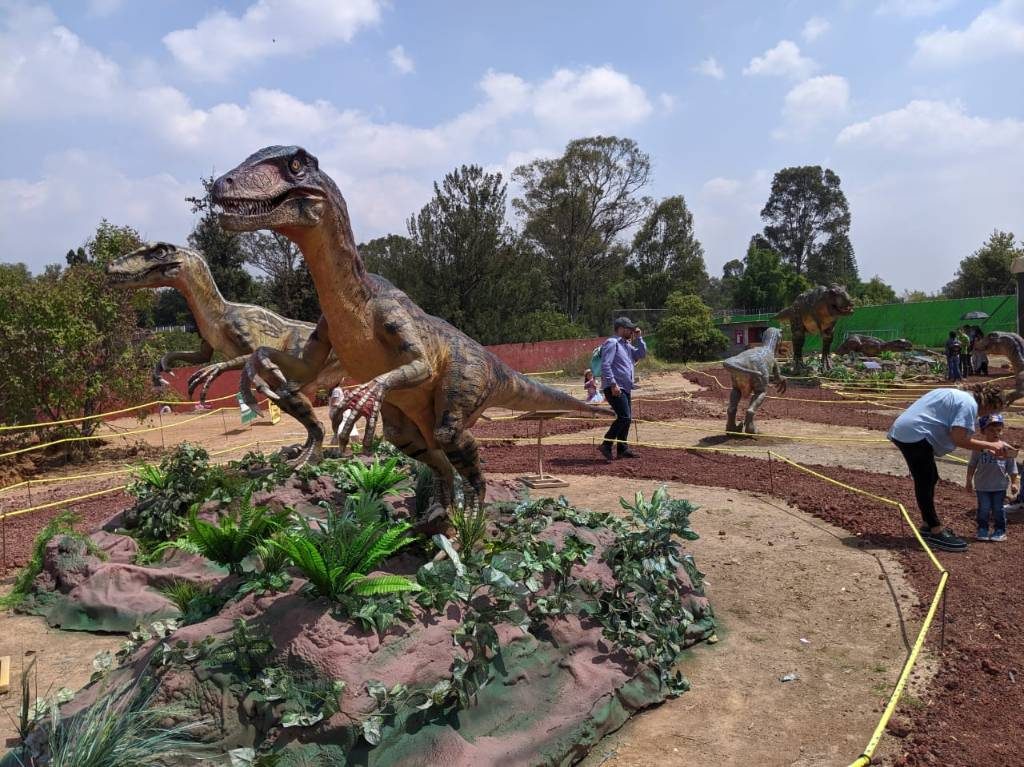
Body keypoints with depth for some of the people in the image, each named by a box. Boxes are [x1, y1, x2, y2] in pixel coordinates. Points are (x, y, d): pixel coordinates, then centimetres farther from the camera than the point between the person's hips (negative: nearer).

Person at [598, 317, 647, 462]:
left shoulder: (627, 345, 21)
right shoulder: (612, 343, -9)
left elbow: (642, 354, 20)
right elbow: (605, 365, -18)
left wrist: (639, 338, 11)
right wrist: (613, 384, -24)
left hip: (625, 389, 10)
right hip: (615, 388, -10)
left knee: (626, 419, 12)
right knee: (624, 417, -18)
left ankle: (622, 449, 19)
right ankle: (607, 445, -12)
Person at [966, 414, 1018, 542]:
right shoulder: (979, 448, -6)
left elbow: (1012, 468, 2)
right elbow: (972, 465, 2)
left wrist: (1014, 483, -2)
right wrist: (969, 481, 1)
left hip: (1000, 486, 1)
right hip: (982, 486, -1)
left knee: (998, 509, 8)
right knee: (983, 509, 5)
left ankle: (1000, 531, 19)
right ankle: (982, 530, 16)